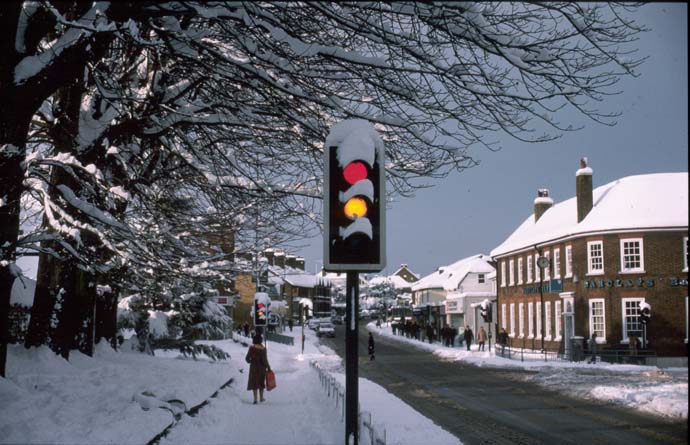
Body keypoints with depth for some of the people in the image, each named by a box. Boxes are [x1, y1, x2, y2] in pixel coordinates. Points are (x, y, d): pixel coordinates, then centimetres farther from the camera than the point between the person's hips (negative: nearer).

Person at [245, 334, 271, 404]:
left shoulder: (251, 348, -10)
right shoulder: (263, 349, -14)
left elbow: (247, 358, -6)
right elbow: (265, 360, -15)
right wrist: (268, 367, 0)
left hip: (253, 367, 0)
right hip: (261, 367, 0)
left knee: (254, 382, 8)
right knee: (261, 382, 16)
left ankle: (255, 399, 3)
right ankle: (261, 398, 24)